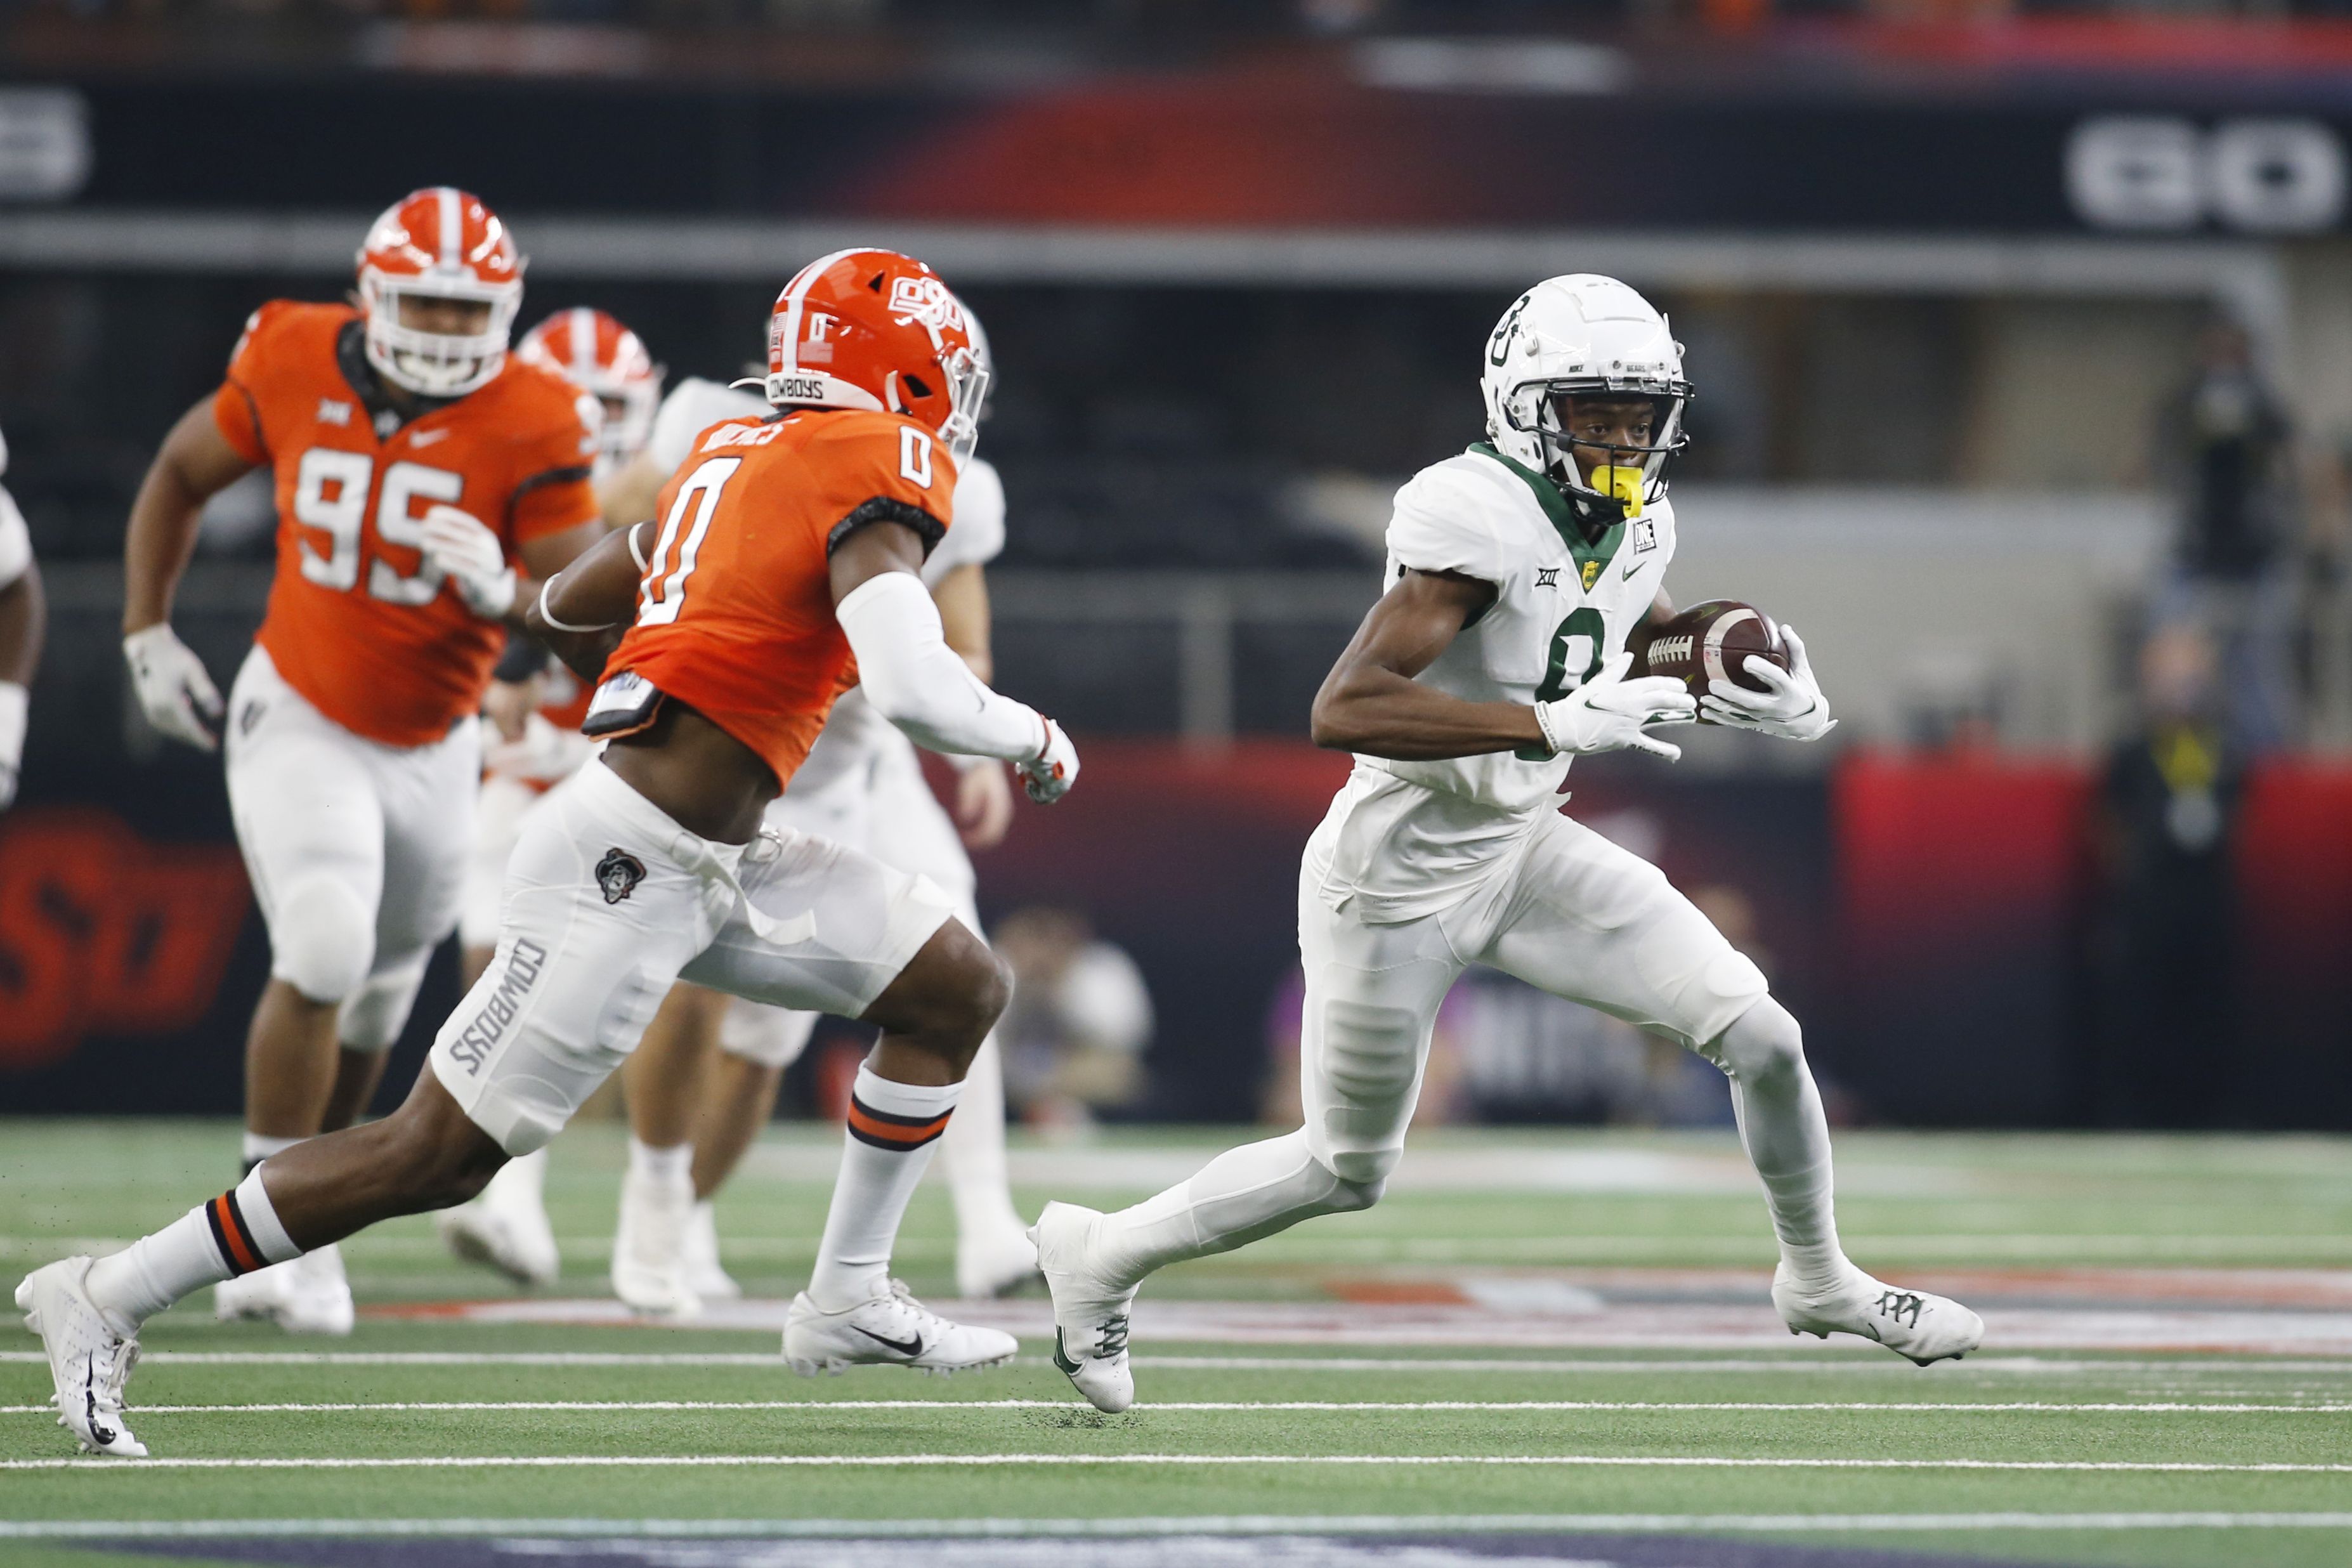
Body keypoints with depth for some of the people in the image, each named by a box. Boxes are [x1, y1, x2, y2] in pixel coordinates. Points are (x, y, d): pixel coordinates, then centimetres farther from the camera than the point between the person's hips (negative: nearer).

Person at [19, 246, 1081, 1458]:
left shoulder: (734, 456, 15)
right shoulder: (877, 470, -12)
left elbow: (562, 610, 24)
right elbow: (916, 692, -25)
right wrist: (1034, 738, -6)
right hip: (627, 867, -10)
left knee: (958, 991, 12)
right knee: (438, 1154, -6)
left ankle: (849, 1299, 17)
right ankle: (107, 1301, 1)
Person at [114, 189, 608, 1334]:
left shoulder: (529, 428, -16)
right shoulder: (292, 368, -12)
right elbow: (181, 475, 6)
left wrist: (503, 594, -40)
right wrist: (147, 636, 4)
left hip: (430, 749, 2)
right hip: (299, 721, -2)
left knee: (379, 993, 17)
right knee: (325, 954, -21)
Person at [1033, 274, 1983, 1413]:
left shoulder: (1633, 527, 0)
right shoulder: (1480, 518, -27)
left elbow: (1650, 650, 23)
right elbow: (1344, 710, -36)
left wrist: (1769, 699, 1)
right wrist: (1558, 723, -40)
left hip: (1522, 849, 7)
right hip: (1398, 876, -7)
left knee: (1758, 1032, -3)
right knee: (1347, 1170, 9)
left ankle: (1818, 1279, 19)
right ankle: (1103, 1256, 32)